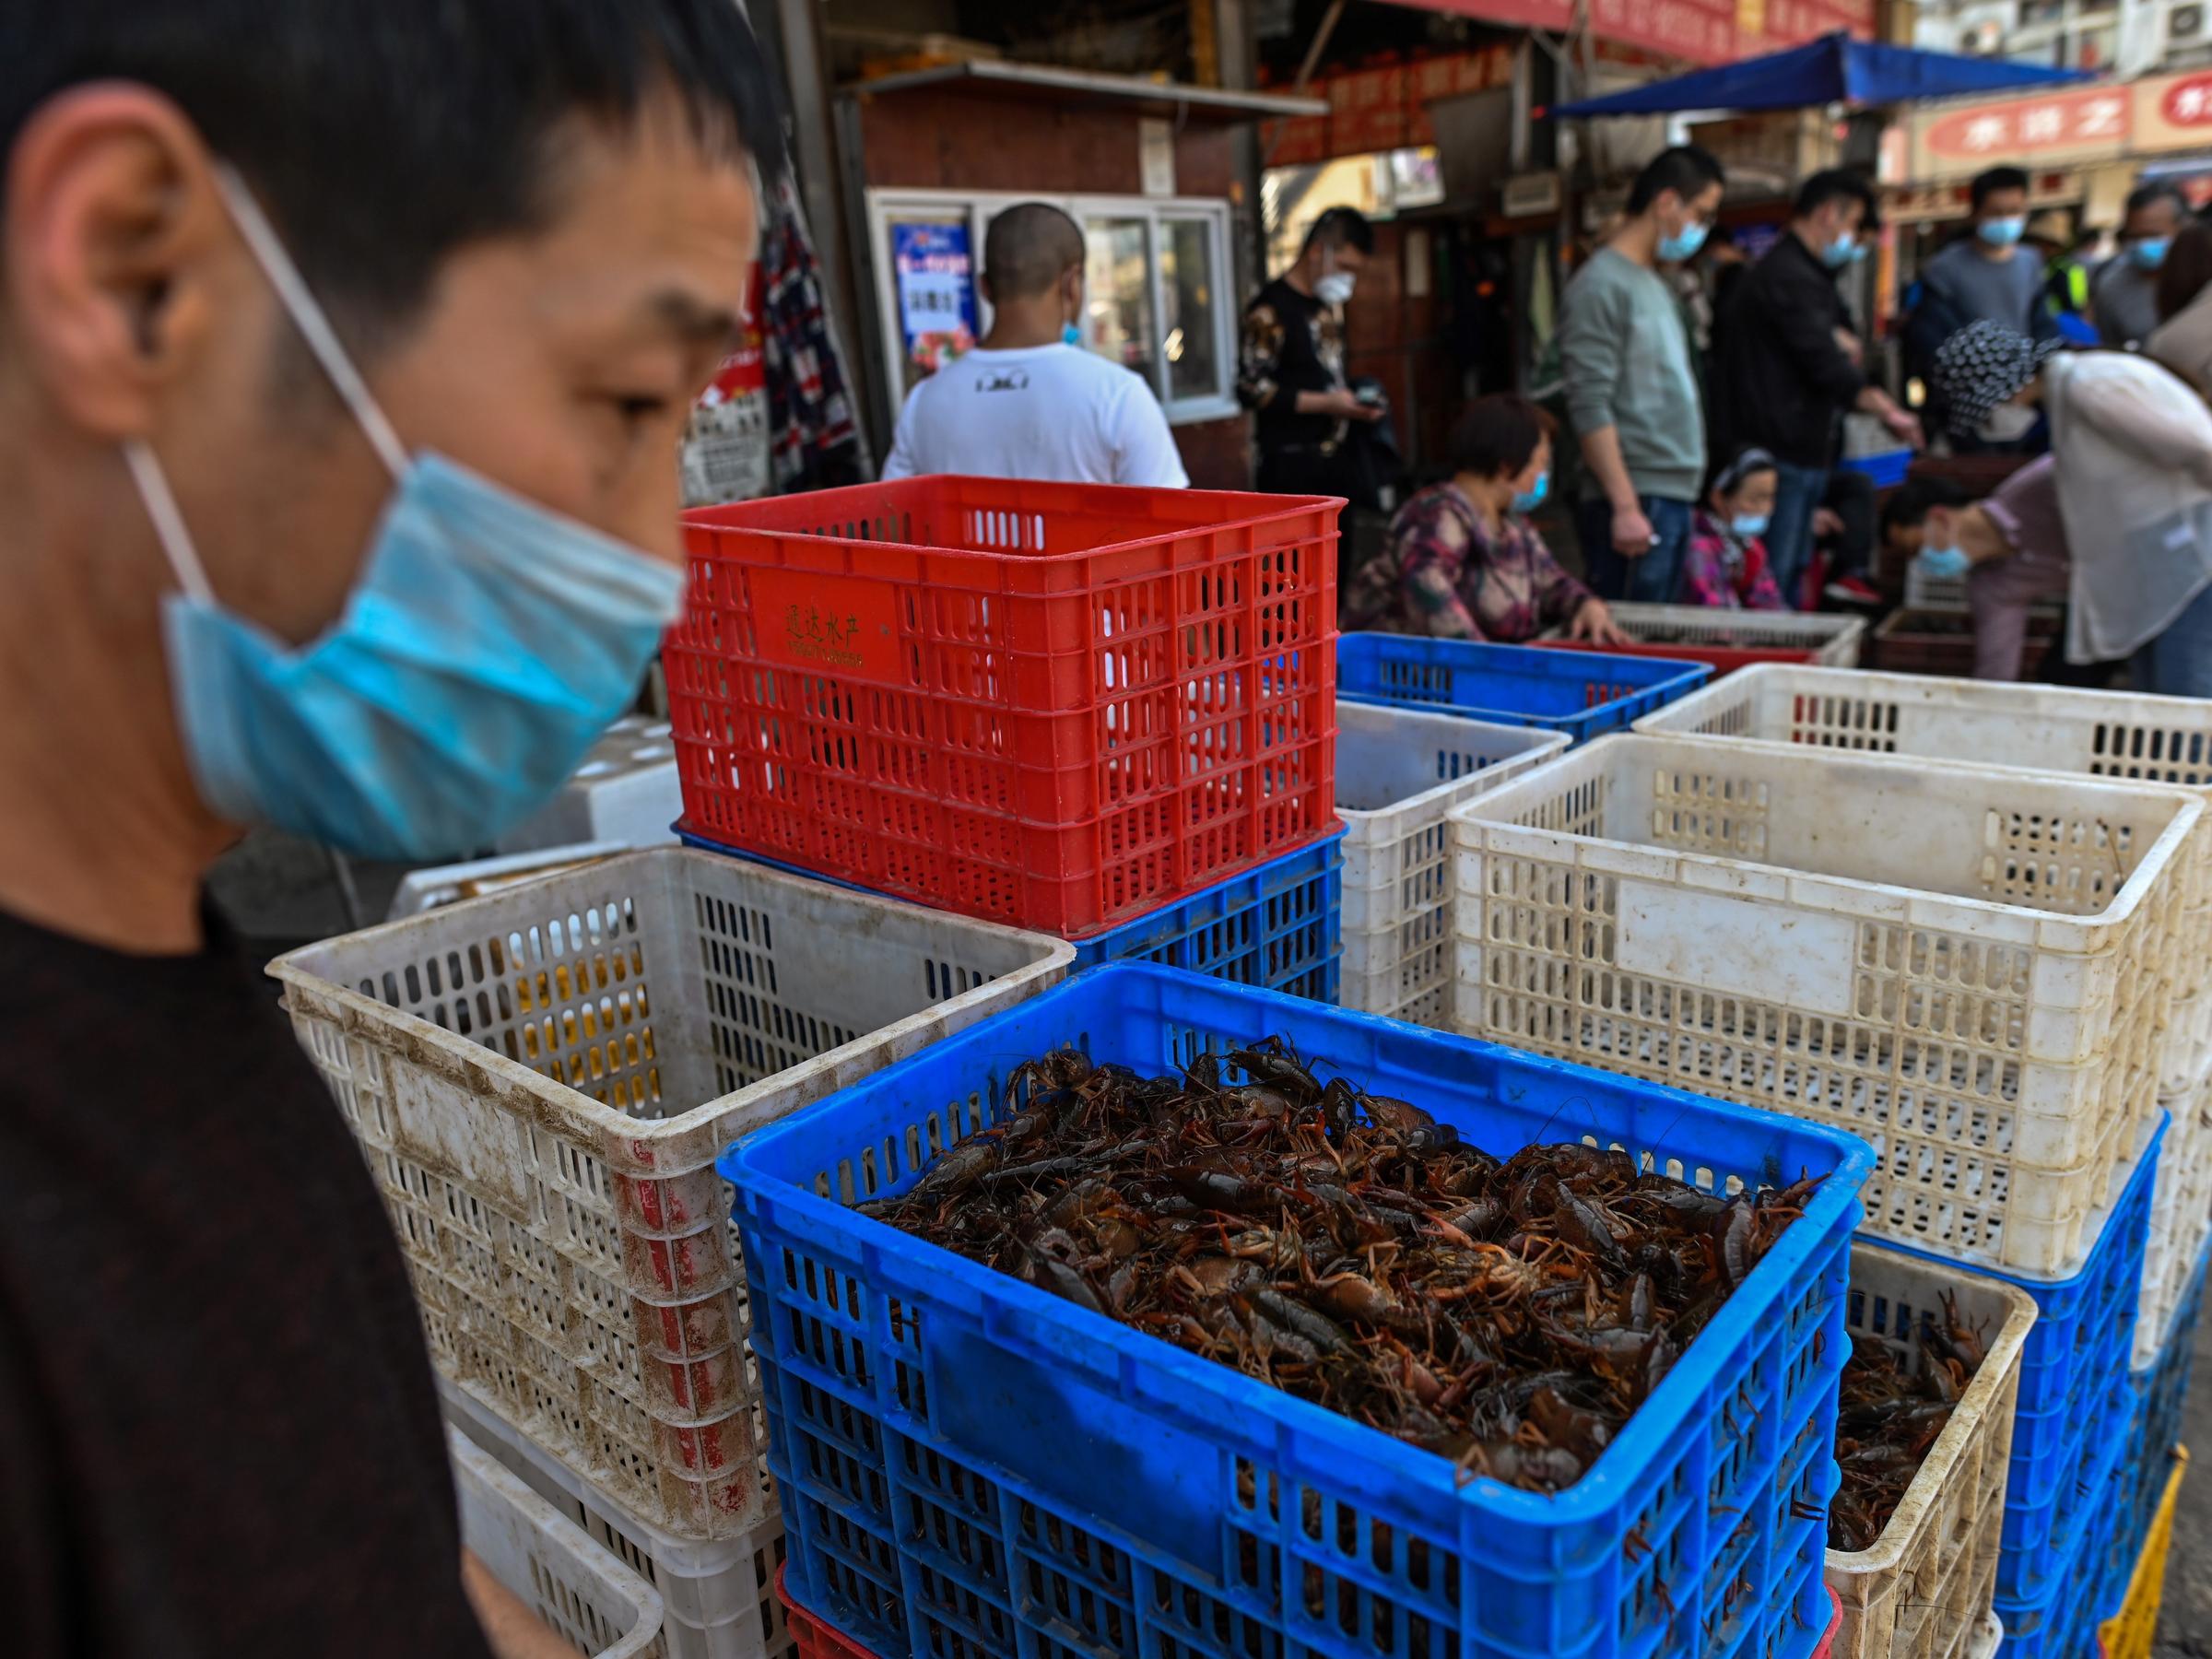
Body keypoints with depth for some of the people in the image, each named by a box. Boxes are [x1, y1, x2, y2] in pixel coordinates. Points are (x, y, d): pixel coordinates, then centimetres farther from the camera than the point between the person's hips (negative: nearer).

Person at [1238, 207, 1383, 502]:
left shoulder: (1331, 306, 16)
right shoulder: (1271, 309, -10)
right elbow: (1251, 389, -16)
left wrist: (1355, 405, 8)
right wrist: (1327, 404, -18)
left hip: (1338, 457, 8)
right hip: (1292, 465, -8)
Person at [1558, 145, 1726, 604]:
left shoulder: (1655, 284, 19)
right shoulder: (1602, 284, -9)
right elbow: (1591, 408, -16)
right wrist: (1626, 506, -21)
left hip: (1674, 497, 9)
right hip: (1634, 501, -9)